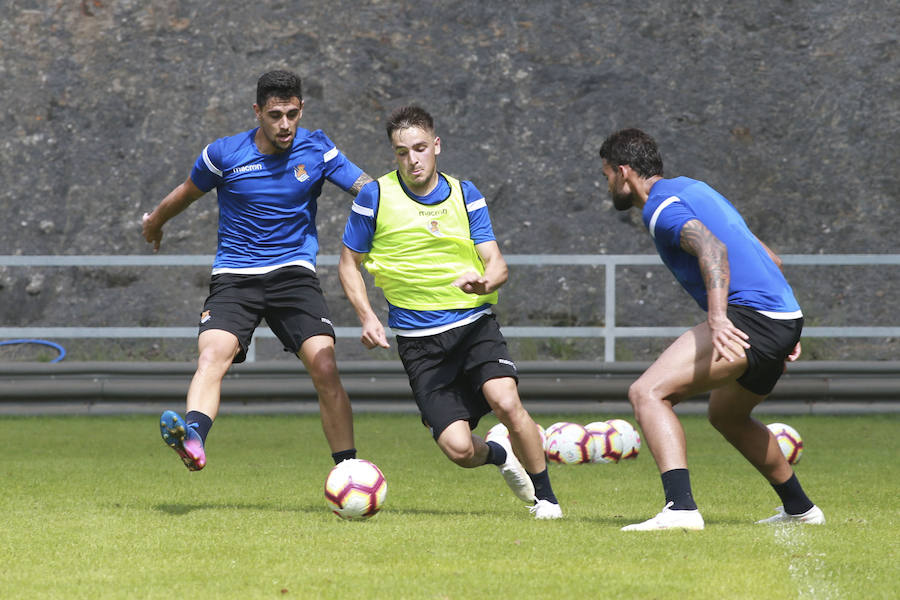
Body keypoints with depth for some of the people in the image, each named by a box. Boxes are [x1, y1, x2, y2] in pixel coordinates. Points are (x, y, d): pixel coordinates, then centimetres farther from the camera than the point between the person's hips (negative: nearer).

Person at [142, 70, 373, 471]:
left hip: (294, 273, 1)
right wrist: (154, 223, 34)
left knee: (324, 367, -18)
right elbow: (187, 193, 18)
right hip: (234, 277, -1)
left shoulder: (316, 149, 1)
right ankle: (192, 440, -50)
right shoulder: (224, 154, -2)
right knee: (212, 355, -28)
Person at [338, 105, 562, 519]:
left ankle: (545, 496, -2)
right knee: (459, 449, -14)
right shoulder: (375, 198, -2)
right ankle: (498, 453, 25)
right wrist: (367, 318, -5)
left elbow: (496, 263, 1)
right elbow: (349, 263, 9)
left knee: (507, 404, -26)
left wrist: (486, 281, -23)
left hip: (475, 324, 1)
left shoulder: (465, 195, 5)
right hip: (419, 341, -1)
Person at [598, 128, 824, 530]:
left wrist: (718, 318, -38)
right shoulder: (692, 189, 25)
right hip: (785, 318, 10)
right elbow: (770, 259, 29)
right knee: (727, 415, 33)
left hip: (748, 316, -10)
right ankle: (799, 509, 43)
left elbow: (713, 248, -26)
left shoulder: (661, 207, -5)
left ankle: (681, 508, -34)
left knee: (647, 393, -17)